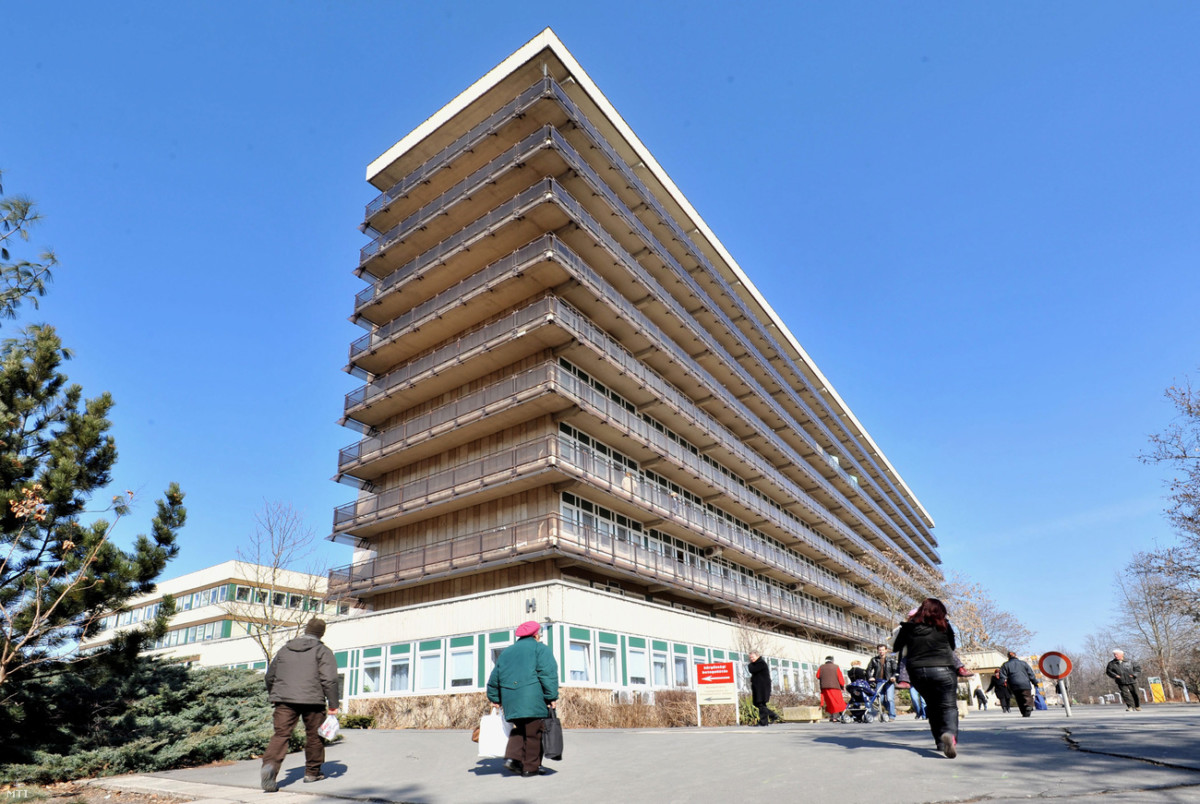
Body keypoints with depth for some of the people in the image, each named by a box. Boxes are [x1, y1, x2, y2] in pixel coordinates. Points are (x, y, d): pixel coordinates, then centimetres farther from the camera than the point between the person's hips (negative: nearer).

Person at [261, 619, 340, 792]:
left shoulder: (285, 649, 15)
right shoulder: (322, 651, 1)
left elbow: (270, 675, 22)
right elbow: (329, 679, -9)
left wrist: (273, 695, 38)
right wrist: (333, 705, -3)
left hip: (284, 700, 3)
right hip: (312, 700, -3)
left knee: (281, 734, -1)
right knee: (314, 735, 12)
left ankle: (269, 764, -27)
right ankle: (312, 772, 23)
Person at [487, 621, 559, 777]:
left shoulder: (506, 652, 22)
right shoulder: (540, 649, 4)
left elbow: (495, 677, 23)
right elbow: (548, 673, -9)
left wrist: (494, 699, 31)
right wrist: (551, 696, -9)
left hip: (511, 700, 5)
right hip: (533, 699, -5)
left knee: (519, 729, 18)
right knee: (533, 733, 3)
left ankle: (512, 757, -1)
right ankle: (531, 767, 5)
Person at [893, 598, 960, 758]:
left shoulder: (909, 627, 5)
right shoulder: (944, 626, 1)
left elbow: (895, 648, 13)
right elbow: (952, 647, 15)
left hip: (917, 672, 3)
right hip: (942, 670, -3)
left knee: (932, 706, 18)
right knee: (949, 705, -2)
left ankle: (941, 741, 16)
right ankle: (950, 733, -29)